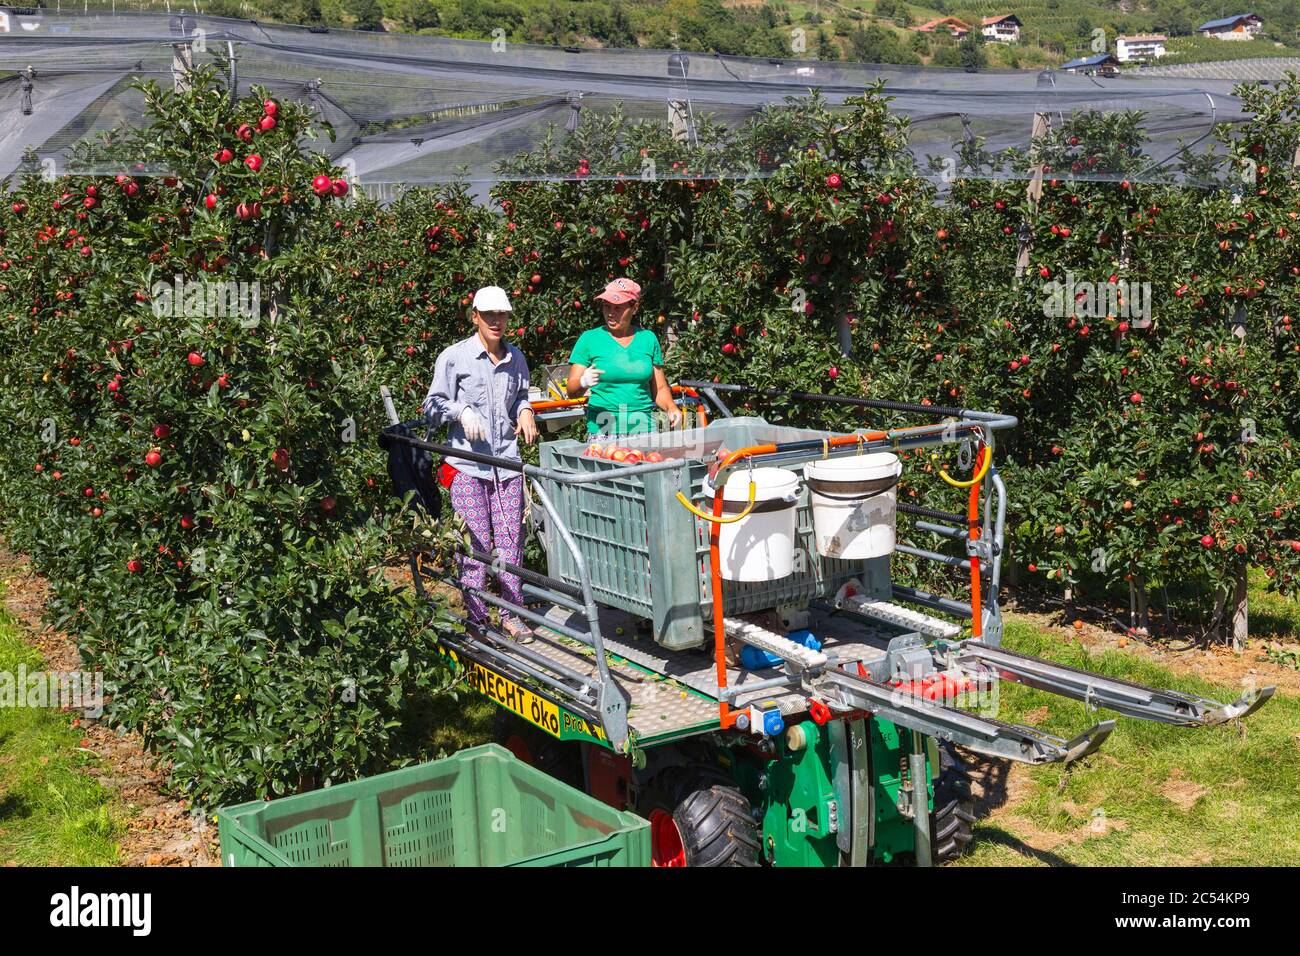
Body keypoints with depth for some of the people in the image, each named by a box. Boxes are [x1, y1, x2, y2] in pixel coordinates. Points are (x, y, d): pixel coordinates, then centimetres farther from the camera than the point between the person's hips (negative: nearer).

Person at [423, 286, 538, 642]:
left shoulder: (515, 358, 12)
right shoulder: (454, 357, -3)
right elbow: (433, 406, 0)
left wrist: (524, 410, 8)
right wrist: (461, 410, -17)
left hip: (507, 460, 4)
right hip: (468, 463, -4)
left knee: (510, 539, 5)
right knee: (475, 542, -3)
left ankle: (511, 612, 17)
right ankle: (475, 617, 8)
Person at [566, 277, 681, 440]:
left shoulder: (648, 338, 9)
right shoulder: (589, 339, 2)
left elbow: (660, 388, 15)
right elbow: (572, 391, -1)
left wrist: (671, 408, -4)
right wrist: (583, 383, -23)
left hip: (644, 427, 2)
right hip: (602, 429, -2)